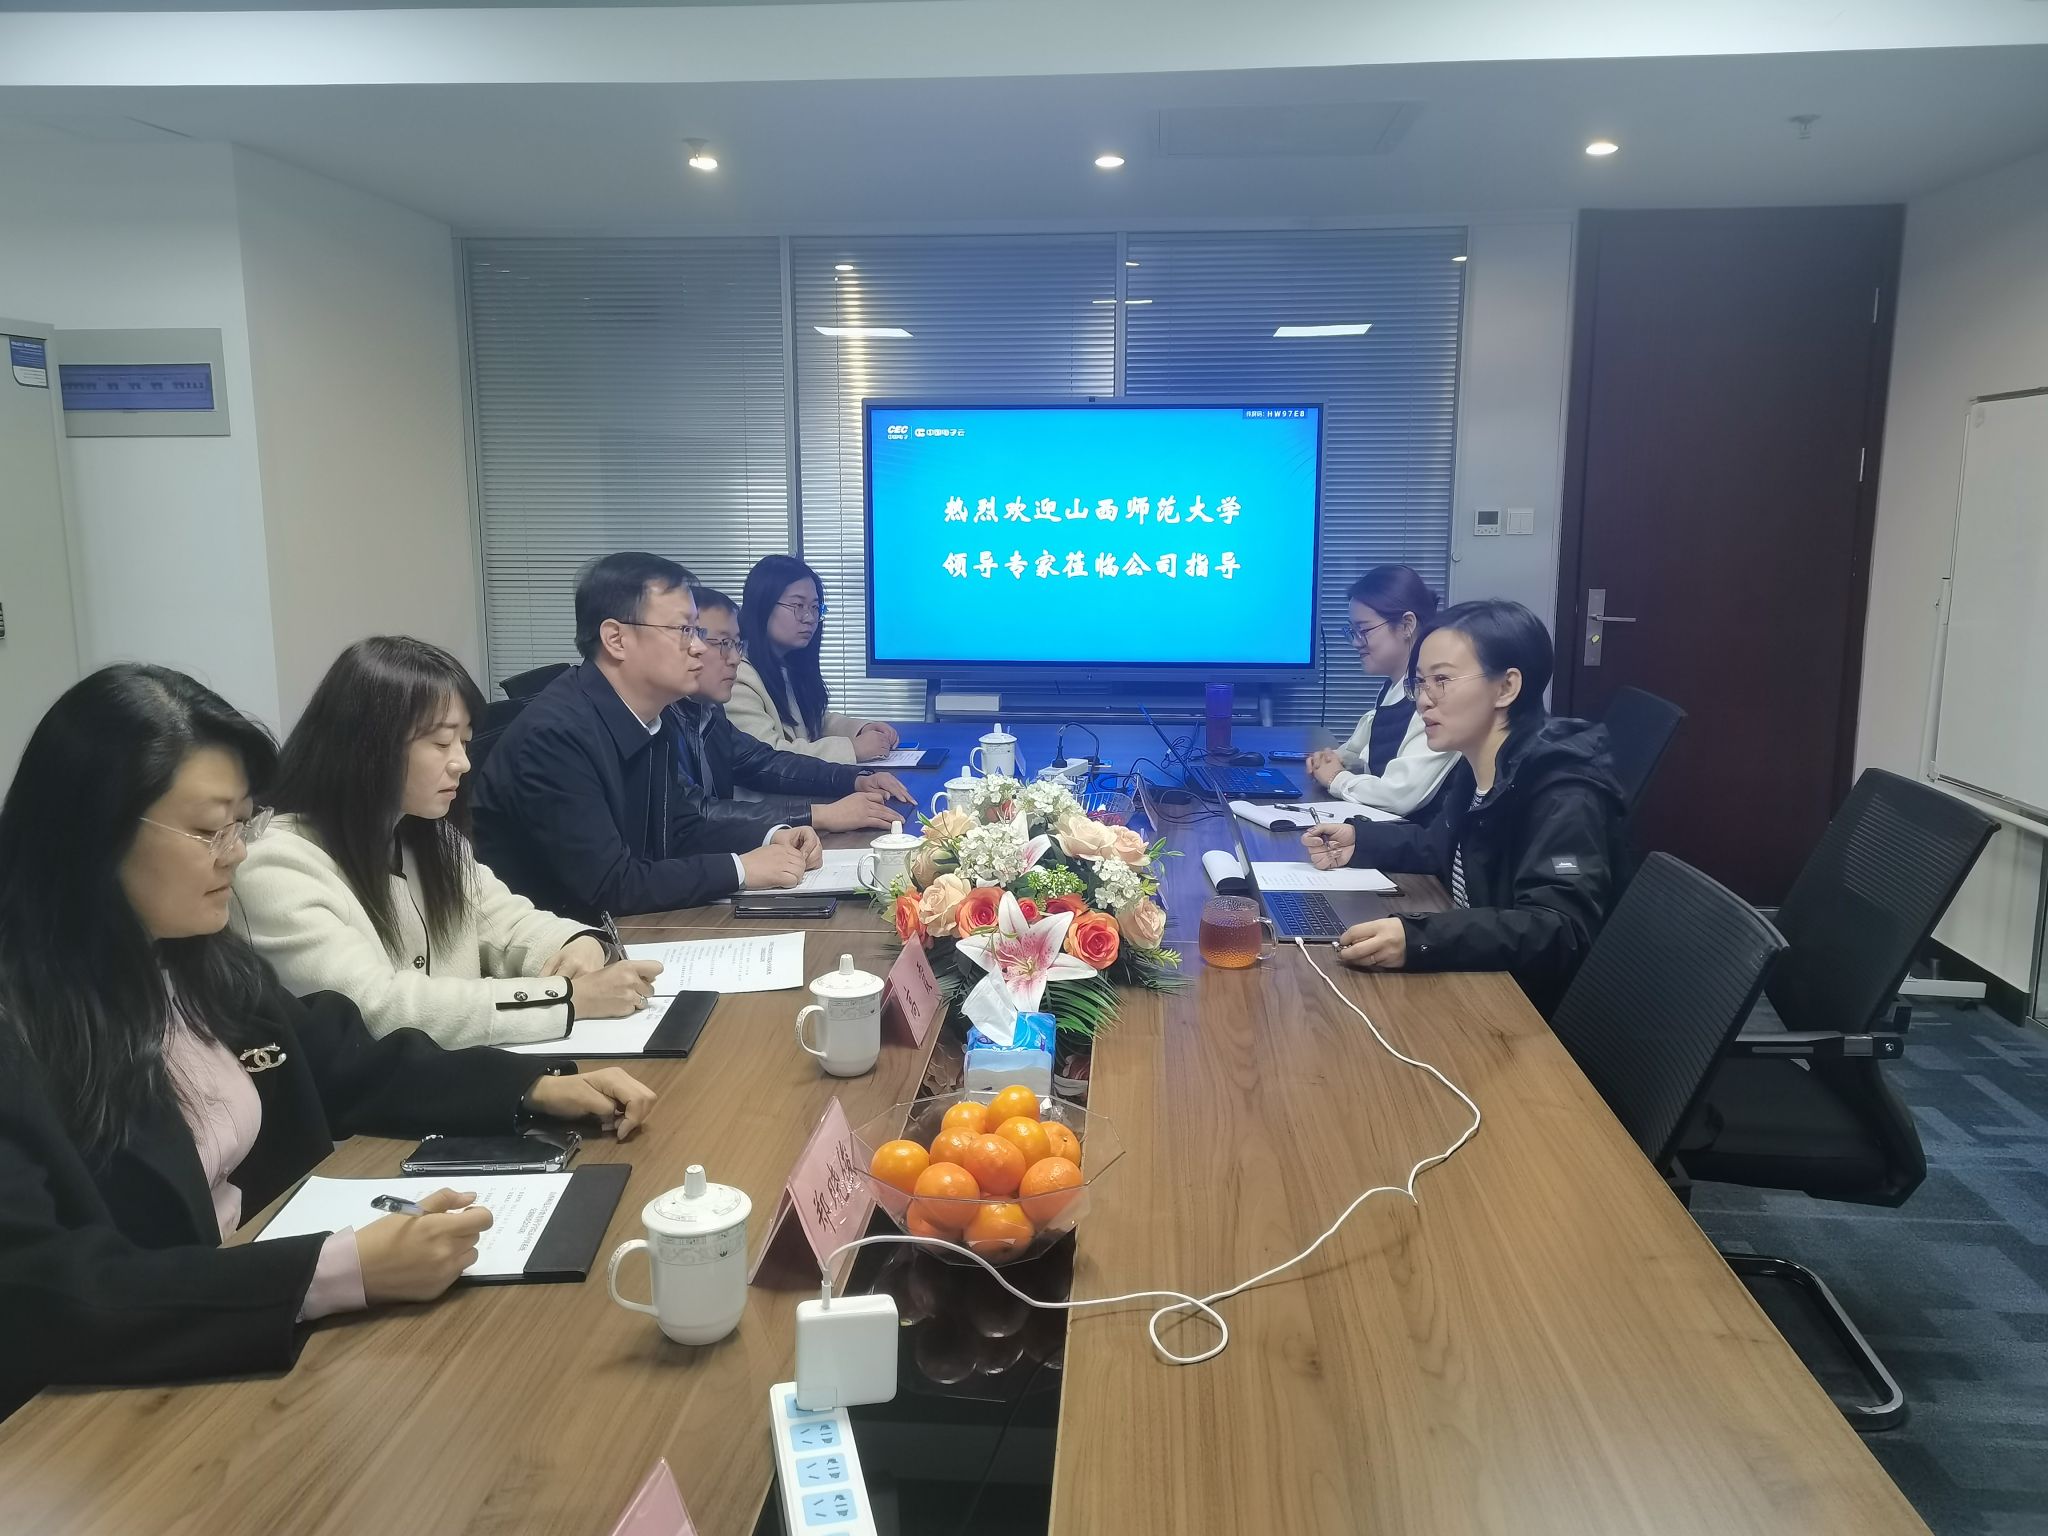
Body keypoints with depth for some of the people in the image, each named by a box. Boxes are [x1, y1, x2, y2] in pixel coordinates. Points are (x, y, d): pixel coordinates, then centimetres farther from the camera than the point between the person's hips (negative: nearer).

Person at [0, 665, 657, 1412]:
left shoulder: (200, 960, 4)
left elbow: (350, 1068, 15)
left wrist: (539, 1087, 3)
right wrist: (345, 1272, -33)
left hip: (260, 1317, 7)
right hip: (113, 1400, -7)